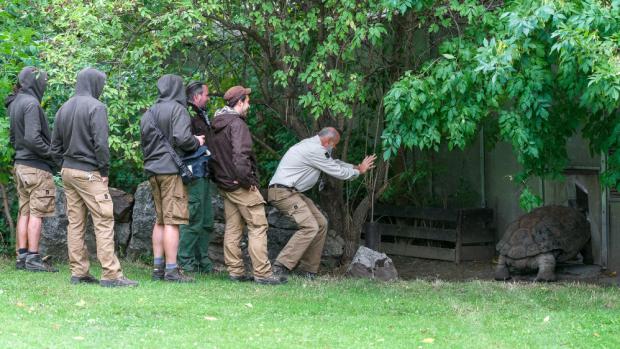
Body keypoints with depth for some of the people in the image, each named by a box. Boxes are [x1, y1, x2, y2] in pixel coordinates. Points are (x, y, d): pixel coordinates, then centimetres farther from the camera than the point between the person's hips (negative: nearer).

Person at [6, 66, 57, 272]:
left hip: (20, 163, 9)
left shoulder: (14, 105, 12)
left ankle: (22, 256, 11)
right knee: (36, 213, -6)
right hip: (36, 166, -9)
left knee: (24, 212, 10)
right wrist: (51, 153, -12)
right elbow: (32, 137, -23)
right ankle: (33, 258, -6)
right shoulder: (31, 103, -16)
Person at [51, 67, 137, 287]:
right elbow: (101, 143, -16)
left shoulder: (64, 108, 12)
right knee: (104, 222, -7)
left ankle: (78, 273, 10)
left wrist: (64, 166, 17)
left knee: (75, 223, 9)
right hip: (89, 173, -8)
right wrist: (105, 170, -7)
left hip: (68, 171, 8)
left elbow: (55, 145, 14)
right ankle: (111, 275, -11)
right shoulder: (95, 107, -11)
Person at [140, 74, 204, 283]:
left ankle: (158, 267, 13)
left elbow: (145, 143, 16)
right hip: (172, 170, -7)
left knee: (160, 220, 13)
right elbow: (181, 138, -18)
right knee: (172, 220, -7)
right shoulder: (177, 109, -8)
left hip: (153, 171, 7)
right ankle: (171, 270, -9)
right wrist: (197, 142, -1)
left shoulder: (148, 114, 16)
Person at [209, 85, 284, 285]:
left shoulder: (216, 127, 13)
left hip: (224, 184, 9)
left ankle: (235, 271, 12)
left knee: (232, 229, 11)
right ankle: (262, 273, -10)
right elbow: (240, 156, -26)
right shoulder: (237, 124, -16)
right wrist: (248, 180, -17)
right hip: (241, 185, -9)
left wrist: (218, 179, 17)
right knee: (257, 227, -6)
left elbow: (212, 155, 18)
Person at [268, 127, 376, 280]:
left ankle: (308, 270, 11)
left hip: (293, 192, 11)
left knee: (321, 223, 10)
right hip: (283, 192, -11)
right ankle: (280, 266, -24)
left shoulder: (312, 146, 16)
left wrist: (355, 167, 22)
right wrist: (358, 171, 6)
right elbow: (338, 172, -10)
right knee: (310, 227, -22)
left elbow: (333, 163, 30)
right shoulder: (314, 150, -17)